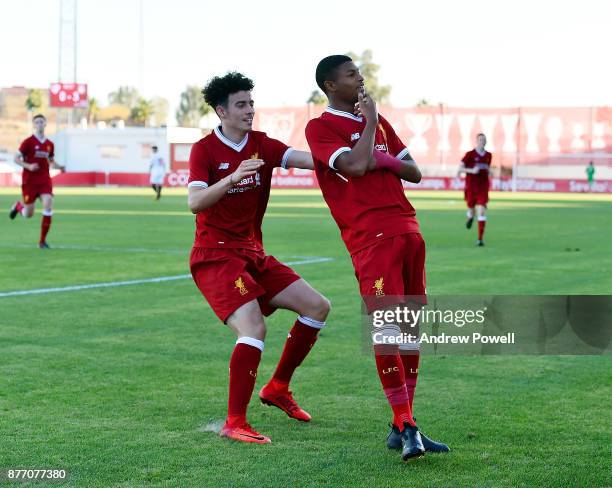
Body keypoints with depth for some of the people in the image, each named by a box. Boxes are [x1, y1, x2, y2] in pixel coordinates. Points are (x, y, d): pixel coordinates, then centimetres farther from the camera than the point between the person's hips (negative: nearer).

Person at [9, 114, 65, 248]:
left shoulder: (49, 144, 7)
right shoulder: (28, 142, -7)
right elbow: (16, 158, -7)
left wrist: (59, 167, 0)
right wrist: (28, 166, -23)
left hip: (45, 180, 3)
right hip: (29, 181, -3)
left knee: (48, 207, -17)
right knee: (28, 214, 3)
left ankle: (42, 241, -5)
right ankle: (18, 206, 42)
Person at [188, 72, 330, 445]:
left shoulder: (262, 144, 5)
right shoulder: (205, 149, -9)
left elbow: (308, 159, -10)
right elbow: (195, 202, -23)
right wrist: (232, 178, -39)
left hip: (253, 253, 7)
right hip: (215, 256, -7)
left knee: (318, 307, 5)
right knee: (254, 329, -25)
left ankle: (278, 388, 18)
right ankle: (234, 423, -18)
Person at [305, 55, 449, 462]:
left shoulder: (379, 121, 22)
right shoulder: (321, 127, 0)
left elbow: (415, 173, 21)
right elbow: (355, 165, -16)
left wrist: (389, 161, 0)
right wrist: (369, 120, -3)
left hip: (408, 230, 8)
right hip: (370, 236, -7)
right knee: (386, 327, -16)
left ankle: (404, 427, 13)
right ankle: (405, 426, -13)